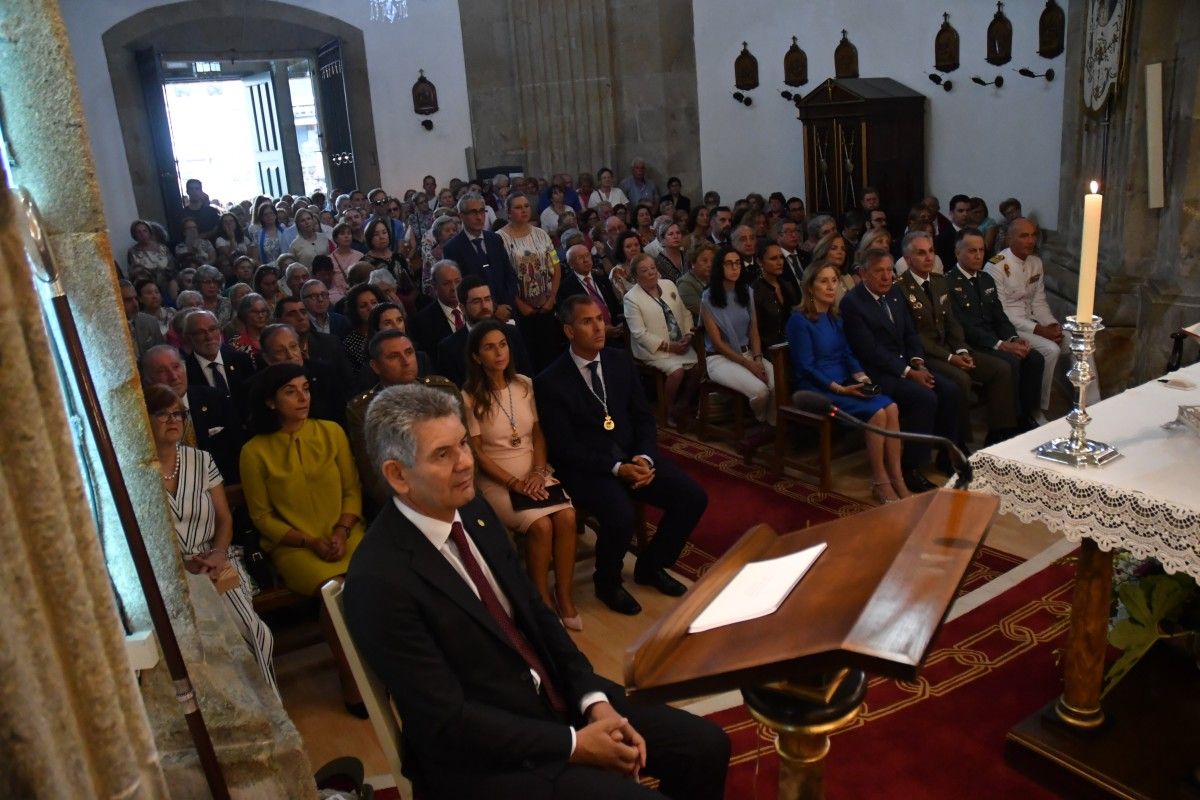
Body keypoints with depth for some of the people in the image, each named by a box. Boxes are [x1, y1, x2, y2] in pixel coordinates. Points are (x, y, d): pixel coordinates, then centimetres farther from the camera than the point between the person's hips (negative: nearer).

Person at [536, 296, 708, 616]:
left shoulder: (620, 360, 5)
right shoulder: (550, 382, -11)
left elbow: (643, 417, 8)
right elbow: (564, 449, -13)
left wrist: (644, 458, -11)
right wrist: (616, 469, -21)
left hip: (633, 457, 6)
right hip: (587, 468, -5)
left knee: (693, 497, -10)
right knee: (620, 516, -32)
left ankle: (651, 565, 15)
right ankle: (607, 583, 0)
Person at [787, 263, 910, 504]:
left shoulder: (835, 317, 14)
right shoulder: (799, 320, -9)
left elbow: (848, 353, 13)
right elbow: (806, 367, -13)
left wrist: (860, 376, -7)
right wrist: (840, 389, -19)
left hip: (843, 383, 7)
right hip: (816, 389, -7)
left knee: (891, 407, -19)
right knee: (876, 412, -25)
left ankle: (897, 480, -17)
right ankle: (880, 483, -13)